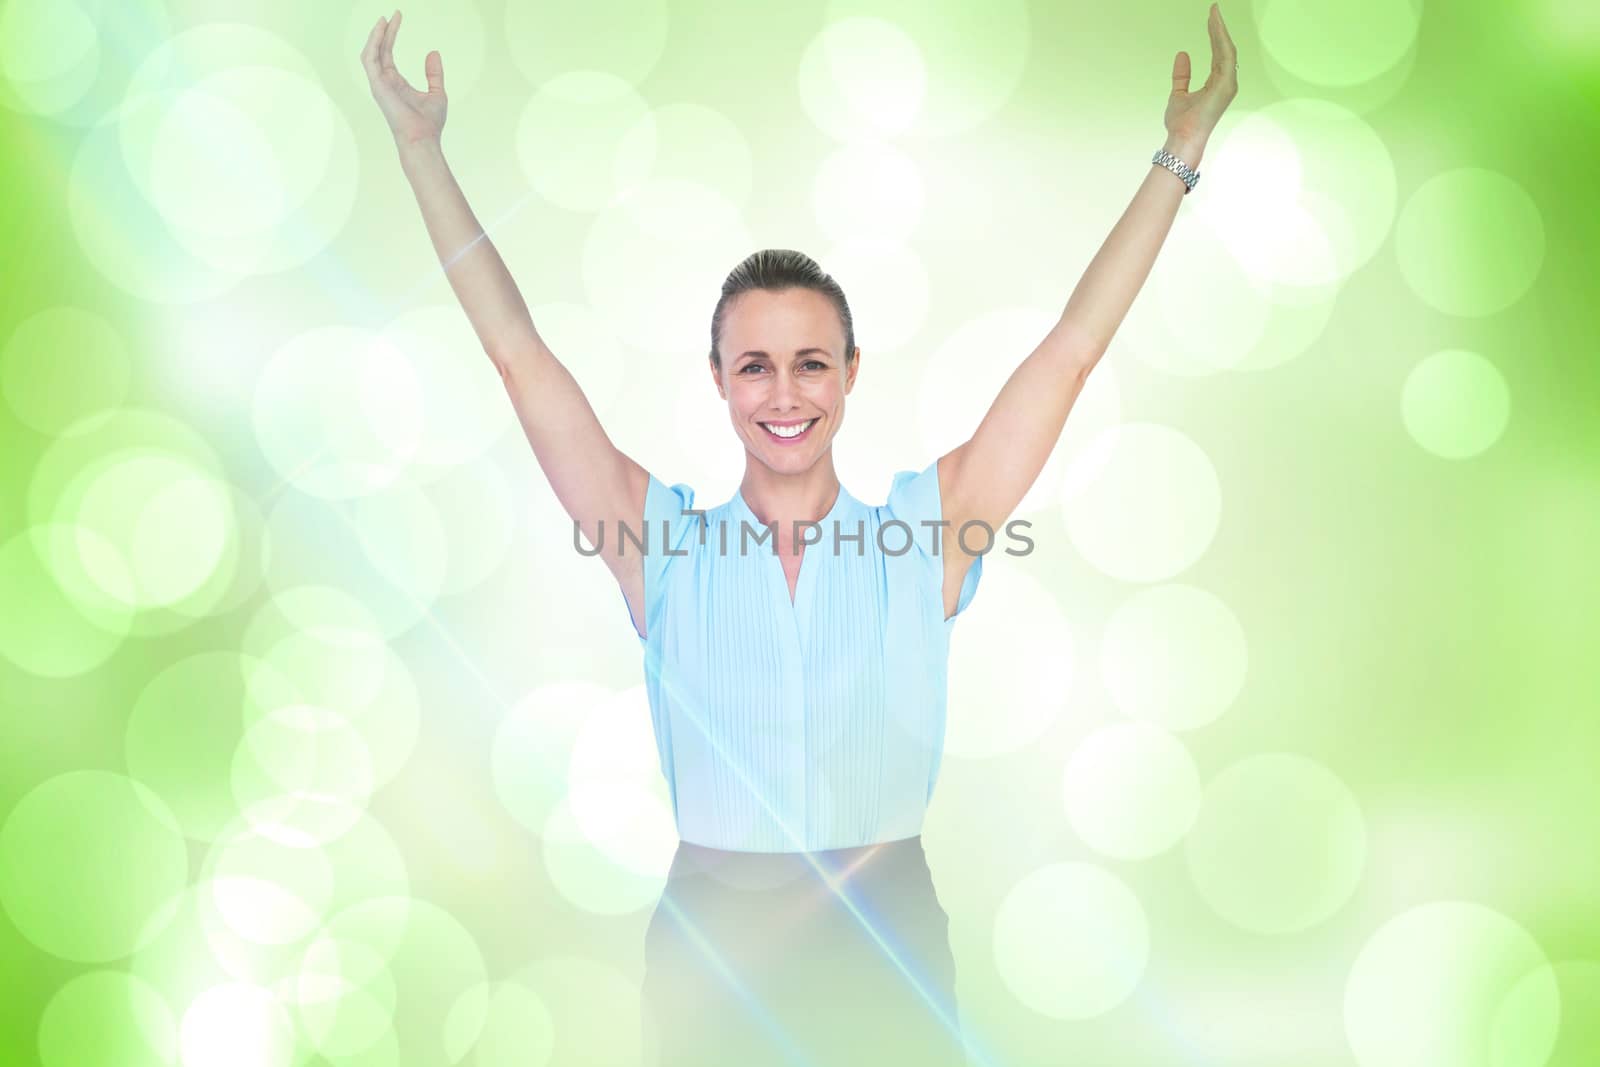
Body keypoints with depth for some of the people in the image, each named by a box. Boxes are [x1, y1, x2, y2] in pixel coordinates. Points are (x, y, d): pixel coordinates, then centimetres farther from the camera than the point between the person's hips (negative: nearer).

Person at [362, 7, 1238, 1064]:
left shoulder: (924, 533, -5)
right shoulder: (667, 544, -5)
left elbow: (1071, 350, -4)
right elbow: (520, 355, -4)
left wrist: (1181, 153, -3)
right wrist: (422, 150, -3)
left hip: (890, 946, 1)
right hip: (710, 949, 0)